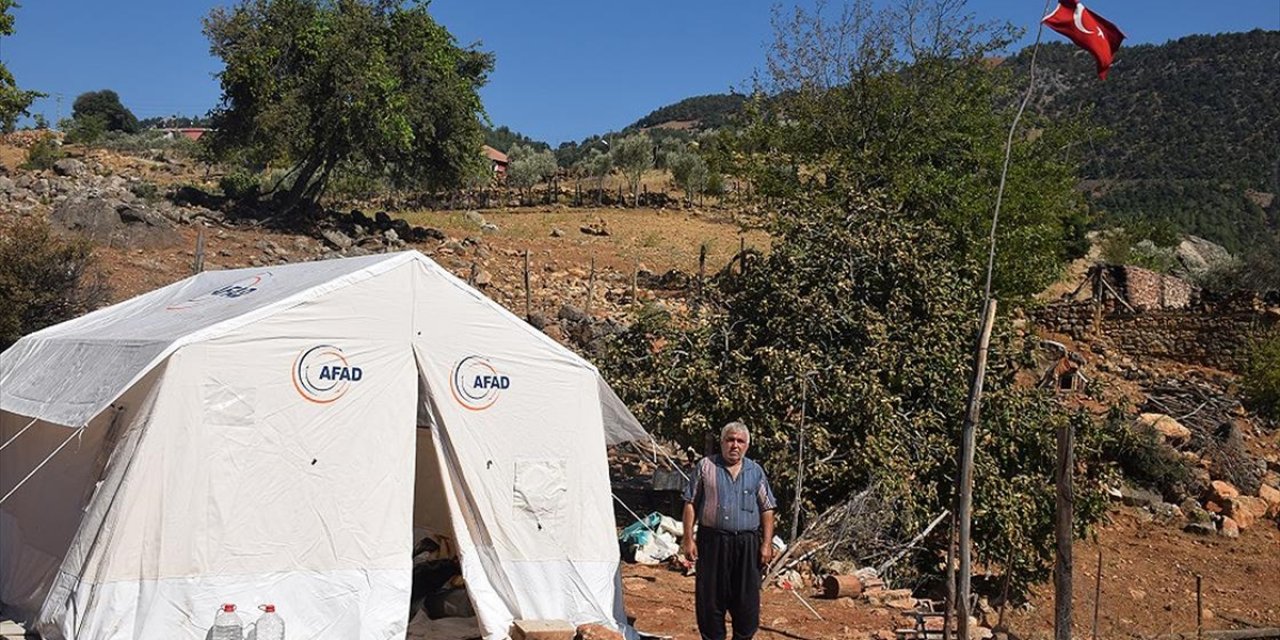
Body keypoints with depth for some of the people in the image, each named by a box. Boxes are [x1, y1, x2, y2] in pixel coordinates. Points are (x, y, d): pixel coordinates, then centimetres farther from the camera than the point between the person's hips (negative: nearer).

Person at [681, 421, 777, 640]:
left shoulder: (755, 471, 9)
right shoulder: (706, 466, 2)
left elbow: (767, 510, 10)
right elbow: (690, 504, 3)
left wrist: (767, 543, 3)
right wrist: (688, 539, -3)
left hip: (747, 544, 1)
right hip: (712, 542, -1)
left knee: (747, 600, 5)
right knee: (710, 598, 4)